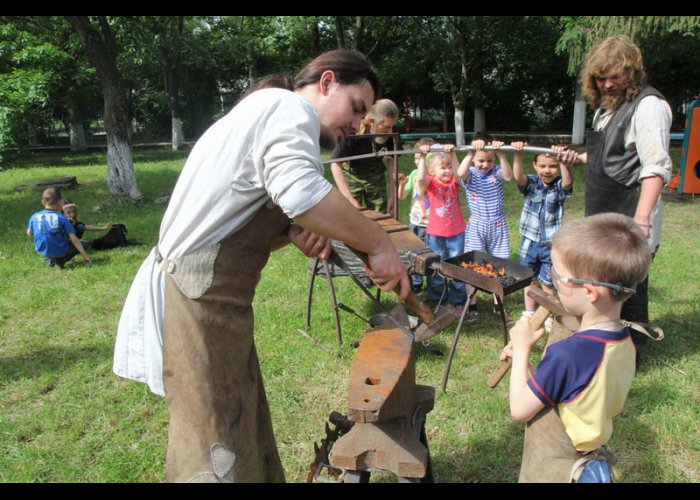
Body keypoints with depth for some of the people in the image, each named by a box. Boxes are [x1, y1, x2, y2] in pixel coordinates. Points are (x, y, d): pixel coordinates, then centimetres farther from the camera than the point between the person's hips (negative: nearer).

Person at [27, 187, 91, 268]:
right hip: (61, 252, -5)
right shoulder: (61, 218, -12)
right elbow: (74, 239, -13)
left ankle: (49, 259, 15)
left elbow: (29, 234, 14)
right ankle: (61, 260, -1)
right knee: (84, 244, 15)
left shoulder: (34, 217, -2)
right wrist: (85, 255, -10)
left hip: (42, 252, 5)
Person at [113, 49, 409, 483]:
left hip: (208, 297, 10)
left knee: (243, 438, 20)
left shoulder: (267, 115, 22)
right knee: (220, 456, -1)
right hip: (199, 299, -10)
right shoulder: (290, 109, -9)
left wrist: (294, 232, -1)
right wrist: (379, 244, -19)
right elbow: (300, 190, -31)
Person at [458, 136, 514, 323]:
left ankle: (498, 305, 25)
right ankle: (472, 306, 14)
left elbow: (509, 176, -25)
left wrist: (501, 154, -35)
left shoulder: (497, 172, -2)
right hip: (476, 226, -1)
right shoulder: (471, 174, -6)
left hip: (498, 225, 2)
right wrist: (471, 152, -41)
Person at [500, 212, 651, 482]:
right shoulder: (624, 341, -9)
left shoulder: (567, 355, -33)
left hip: (552, 470, -7)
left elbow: (519, 409, -20)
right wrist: (527, 359, -4)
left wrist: (521, 349, -12)